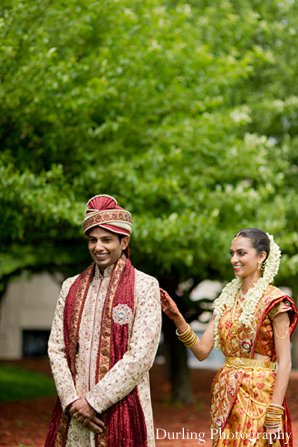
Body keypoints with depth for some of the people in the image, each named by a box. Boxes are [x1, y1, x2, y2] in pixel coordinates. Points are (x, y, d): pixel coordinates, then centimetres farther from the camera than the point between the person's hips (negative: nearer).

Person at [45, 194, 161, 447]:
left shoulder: (144, 287, -4)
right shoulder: (72, 287, 10)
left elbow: (141, 355, -12)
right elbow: (56, 348, 6)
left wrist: (94, 401, -13)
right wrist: (72, 400, -8)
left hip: (122, 408, -4)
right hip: (73, 412, 4)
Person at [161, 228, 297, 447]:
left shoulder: (273, 300, -8)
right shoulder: (227, 298, 10)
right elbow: (202, 350, 5)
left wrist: (275, 415, -17)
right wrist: (177, 317, -9)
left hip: (258, 393, -6)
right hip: (225, 394, 6)